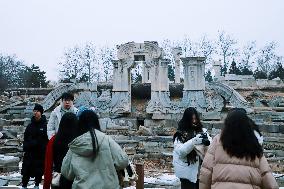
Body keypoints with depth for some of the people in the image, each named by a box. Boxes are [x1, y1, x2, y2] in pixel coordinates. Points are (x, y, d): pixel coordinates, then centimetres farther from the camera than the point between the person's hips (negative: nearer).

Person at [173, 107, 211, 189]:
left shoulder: (203, 131, 4)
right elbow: (180, 151, -16)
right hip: (188, 171, -3)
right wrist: (193, 142, -28)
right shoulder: (180, 134, -6)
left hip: (201, 169, 4)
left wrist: (207, 142, -24)